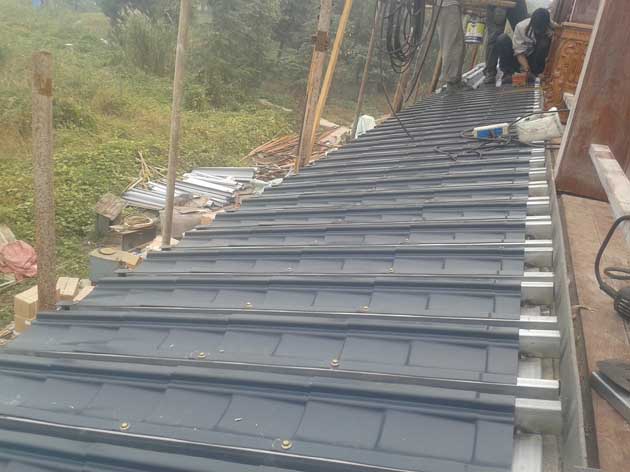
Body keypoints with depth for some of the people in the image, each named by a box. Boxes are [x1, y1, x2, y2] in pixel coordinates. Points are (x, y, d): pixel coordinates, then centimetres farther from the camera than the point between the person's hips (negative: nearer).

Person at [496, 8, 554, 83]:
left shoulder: (552, 30, -18)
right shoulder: (521, 27, -18)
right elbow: (519, 52, -20)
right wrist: (527, 69, -33)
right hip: (520, 60, 1)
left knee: (544, 43, -31)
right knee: (502, 39, -22)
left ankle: (533, 74, -16)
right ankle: (508, 73, -19)